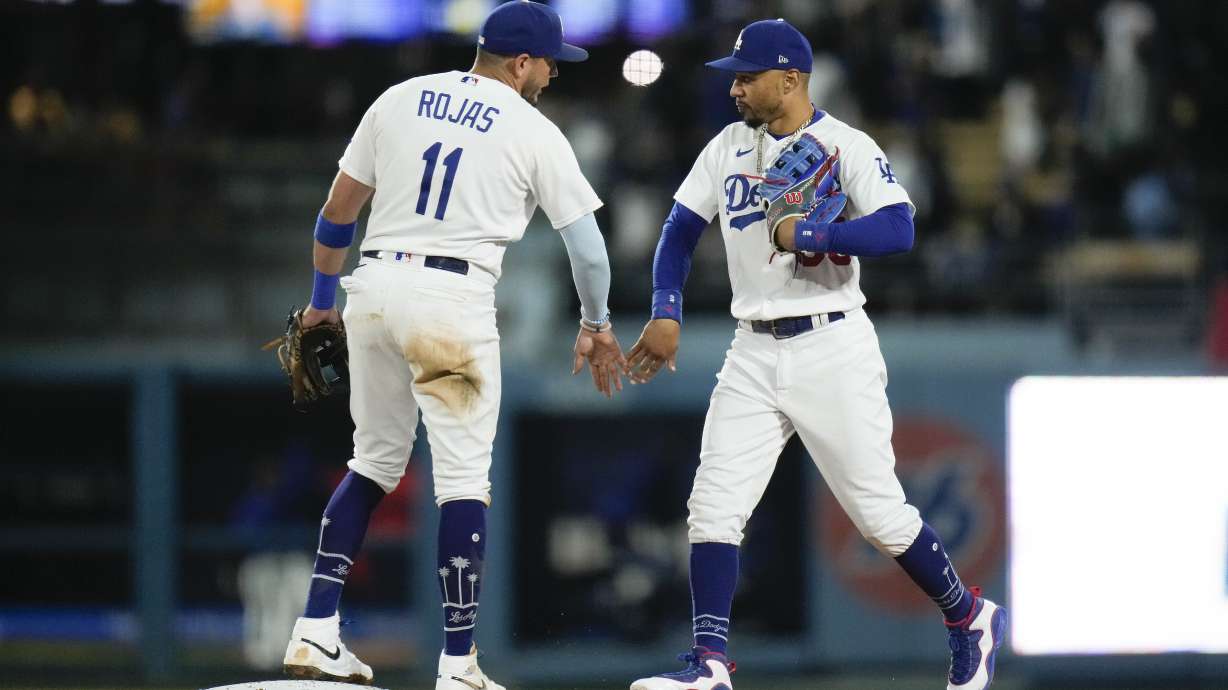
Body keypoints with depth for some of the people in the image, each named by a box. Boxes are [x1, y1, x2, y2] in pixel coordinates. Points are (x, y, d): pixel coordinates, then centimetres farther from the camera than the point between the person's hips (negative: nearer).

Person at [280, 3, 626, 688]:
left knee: (376, 461, 18)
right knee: (464, 477, 0)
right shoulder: (535, 133, 1)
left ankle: (316, 631, 10)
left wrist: (323, 300, 27)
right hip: (453, 299, -5)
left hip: (374, 289, 5)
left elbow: (338, 211, 15)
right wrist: (597, 327, 19)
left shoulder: (400, 100, 12)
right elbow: (588, 247, 3)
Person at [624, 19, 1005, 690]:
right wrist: (666, 313, 2)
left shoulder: (847, 148, -9)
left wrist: (805, 234, -25)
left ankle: (969, 619, 19)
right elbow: (681, 228, 15)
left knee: (879, 510, -1)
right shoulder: (729, 147, 10)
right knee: (713, 505, -6)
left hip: (832, 350, -5)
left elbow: (898, 230, -23)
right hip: (754, 352, 6)